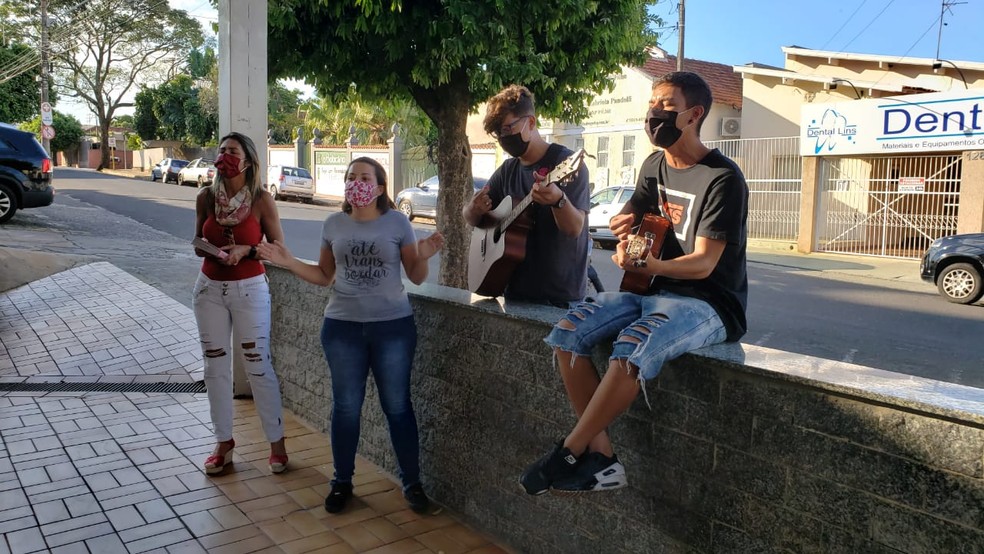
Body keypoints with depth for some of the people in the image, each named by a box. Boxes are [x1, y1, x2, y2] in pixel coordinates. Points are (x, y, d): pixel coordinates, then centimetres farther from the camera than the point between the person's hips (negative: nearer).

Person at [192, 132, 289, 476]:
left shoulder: (262, 200, -10)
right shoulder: (206, 197, 0)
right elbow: (198, 244, 10)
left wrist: (246, 250, -20)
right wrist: (209, 250, -12)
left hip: (250, 290, -4)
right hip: (209, 289, 4)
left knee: (259, 365, 1)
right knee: (215, 367, 9)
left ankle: (277, 442, 13)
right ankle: (223, 443, 21)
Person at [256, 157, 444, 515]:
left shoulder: (397, 223, -2)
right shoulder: (334, 224, 5)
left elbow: (416, 278, 1)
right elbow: (324, 276, 12)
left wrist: (423, 257, -19)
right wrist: (288, 262, 0)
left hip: (393, 326, -2)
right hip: (343, 327, 2)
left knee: (397, 406, 5)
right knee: (345, 407, 9)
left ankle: (412, 482, 19)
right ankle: (342, 481, 26)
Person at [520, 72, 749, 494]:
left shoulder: (722, 179, -12)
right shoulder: (655, 166, 10)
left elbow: (703, 264, -19)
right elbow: (631, 219, 24)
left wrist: (647, 265, -37)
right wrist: (626, 225, -2)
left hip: (707, 302, -7)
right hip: (654, 290, 8)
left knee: (632, 347, -36)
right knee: (568, 332, -14)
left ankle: (569, 454, -19)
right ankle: (601, 458, -13)